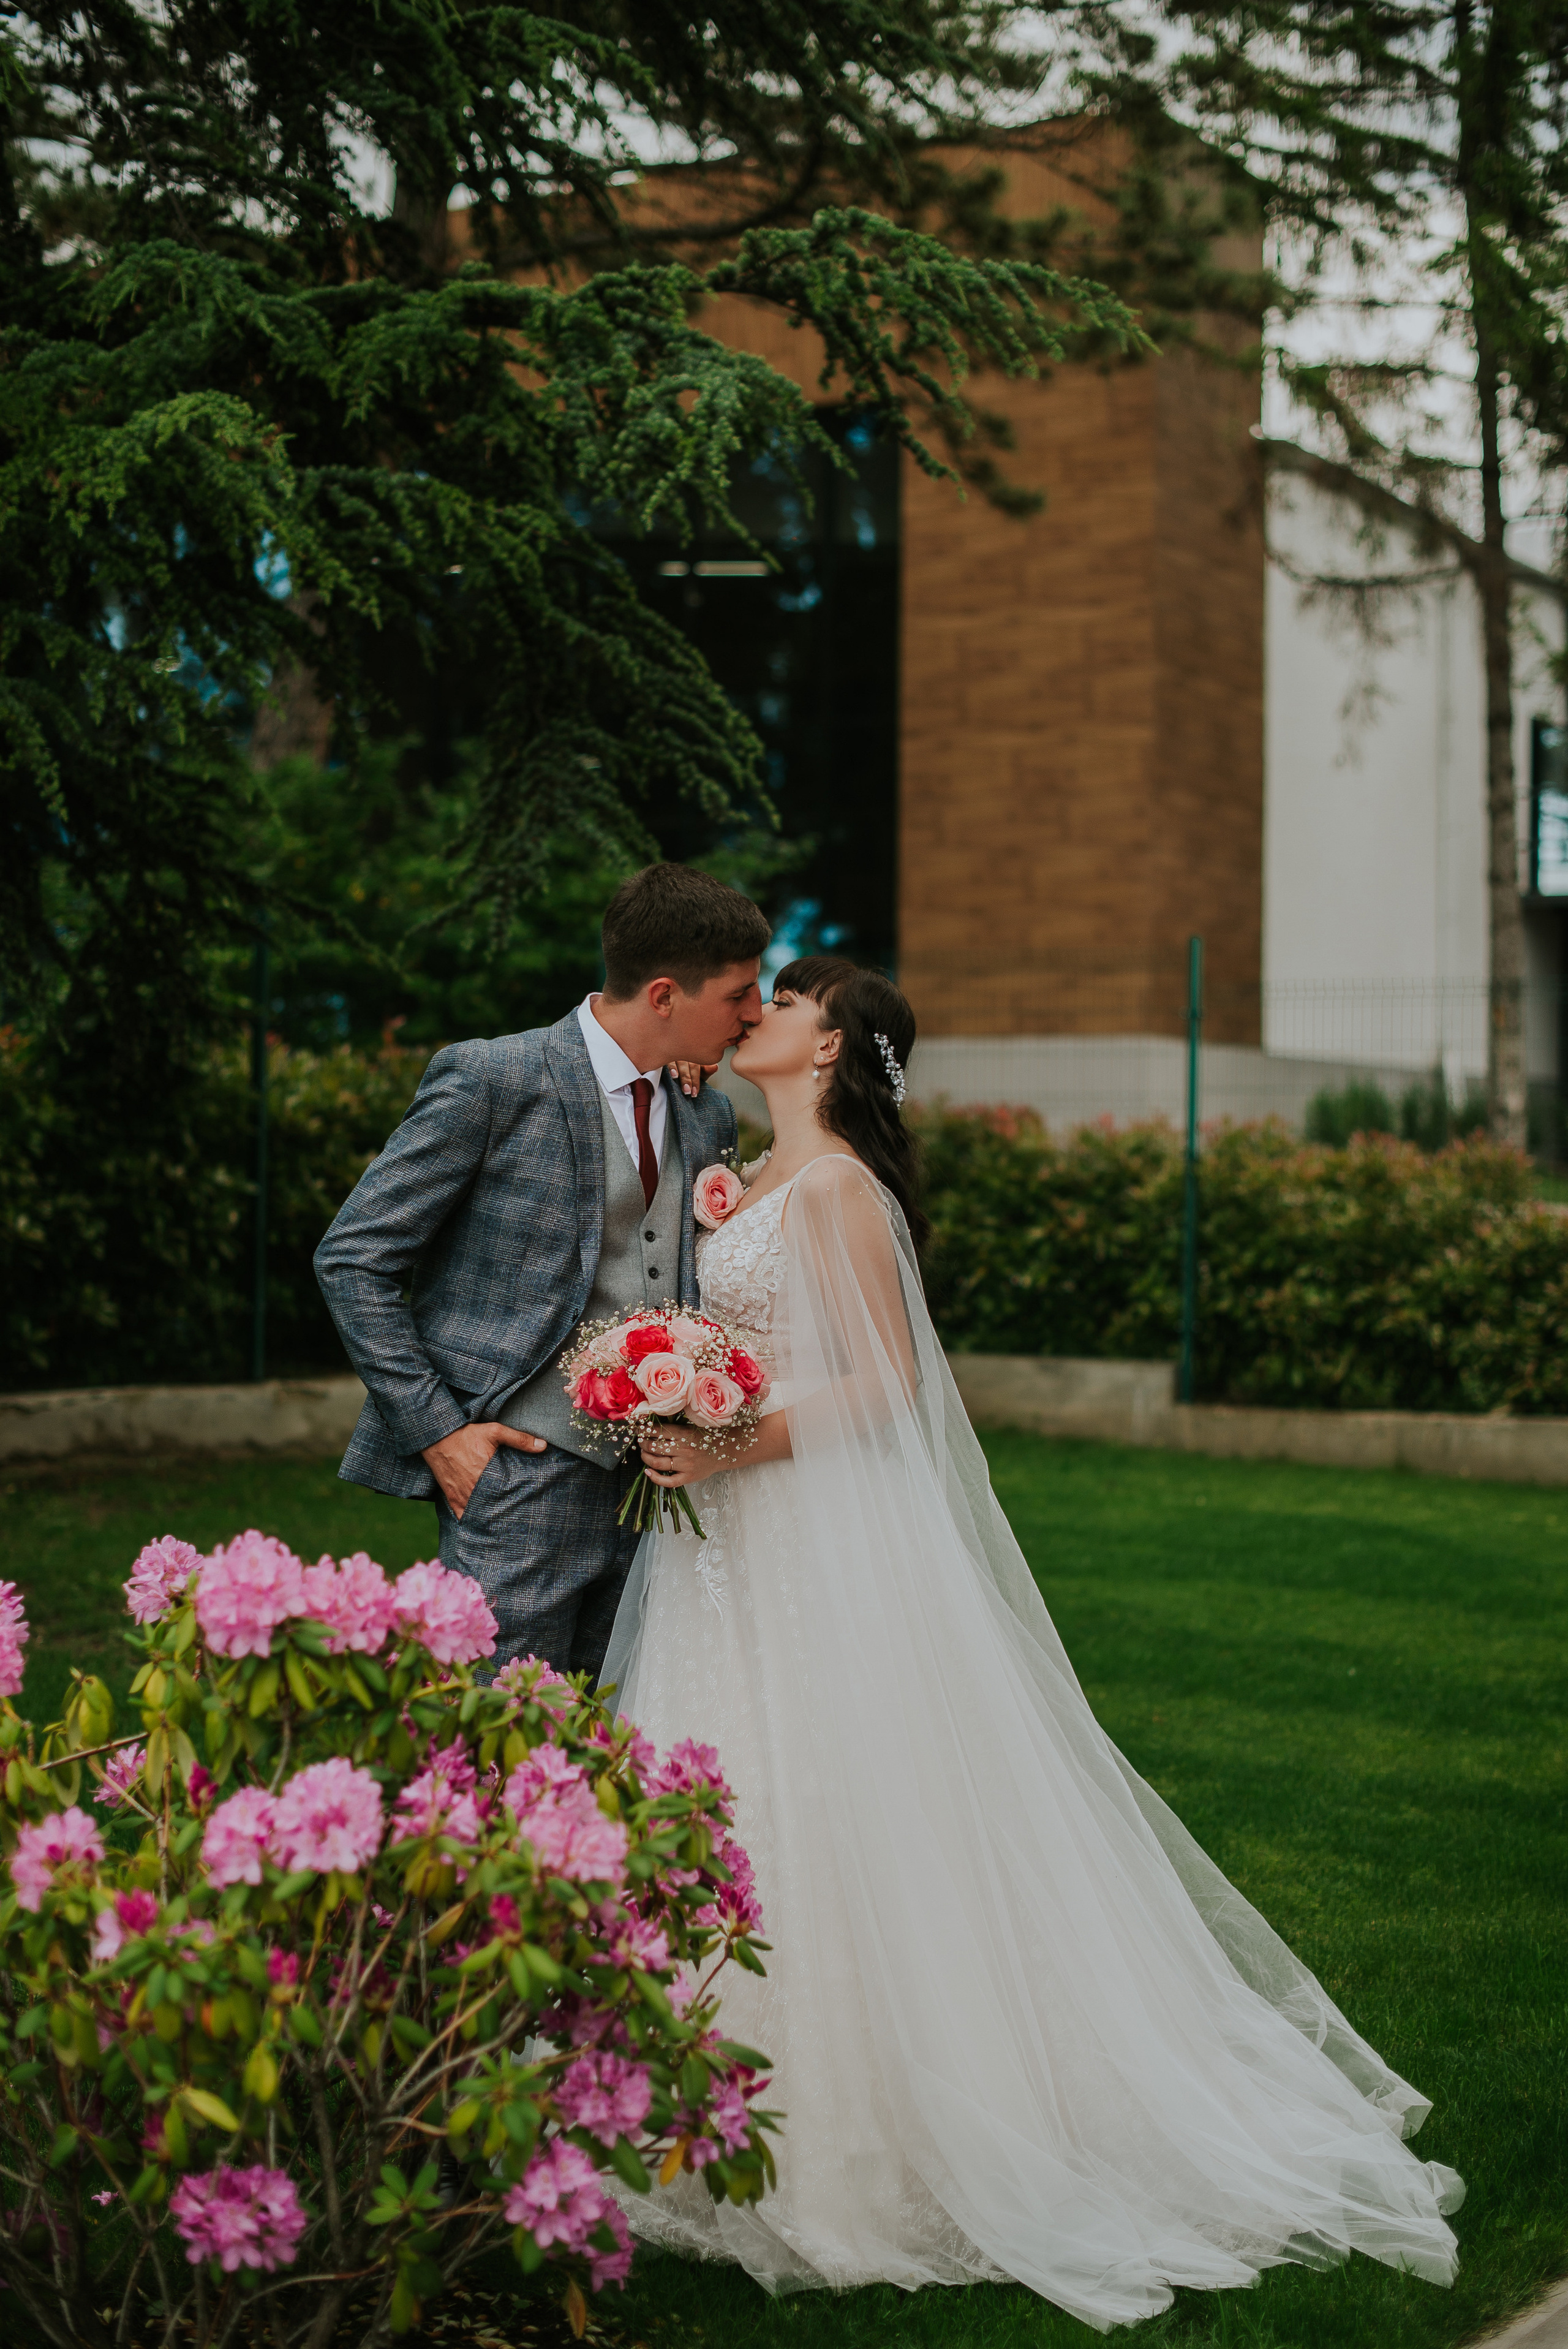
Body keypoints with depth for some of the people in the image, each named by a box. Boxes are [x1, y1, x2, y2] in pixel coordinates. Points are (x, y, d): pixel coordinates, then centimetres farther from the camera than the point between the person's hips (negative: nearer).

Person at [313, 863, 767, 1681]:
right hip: (522, 1480, -6)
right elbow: (352, 1259, -6)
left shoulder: (709, 1117, 13)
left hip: (657, 1488, 6)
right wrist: (436, 1430, -10)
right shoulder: (491, 1081, -7)